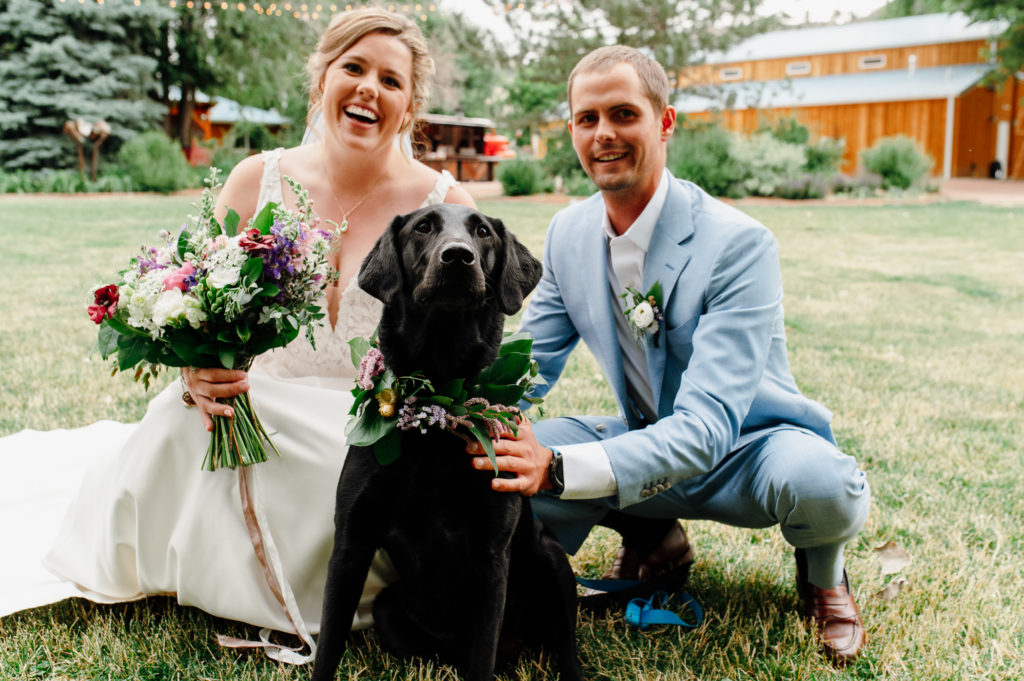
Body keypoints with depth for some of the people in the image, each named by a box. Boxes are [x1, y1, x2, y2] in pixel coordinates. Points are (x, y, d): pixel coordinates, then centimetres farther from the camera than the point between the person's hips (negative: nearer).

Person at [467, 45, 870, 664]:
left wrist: (557, 468, -49)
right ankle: (654, 535, 11)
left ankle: (822, 567, 2)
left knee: (821, 486, -39)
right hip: (649, 445, 5)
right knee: (496, 462, -17)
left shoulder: (740, 243, -27)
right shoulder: (569, 233, -6)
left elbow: (707, 426, -35)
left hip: (747, 448, -4)